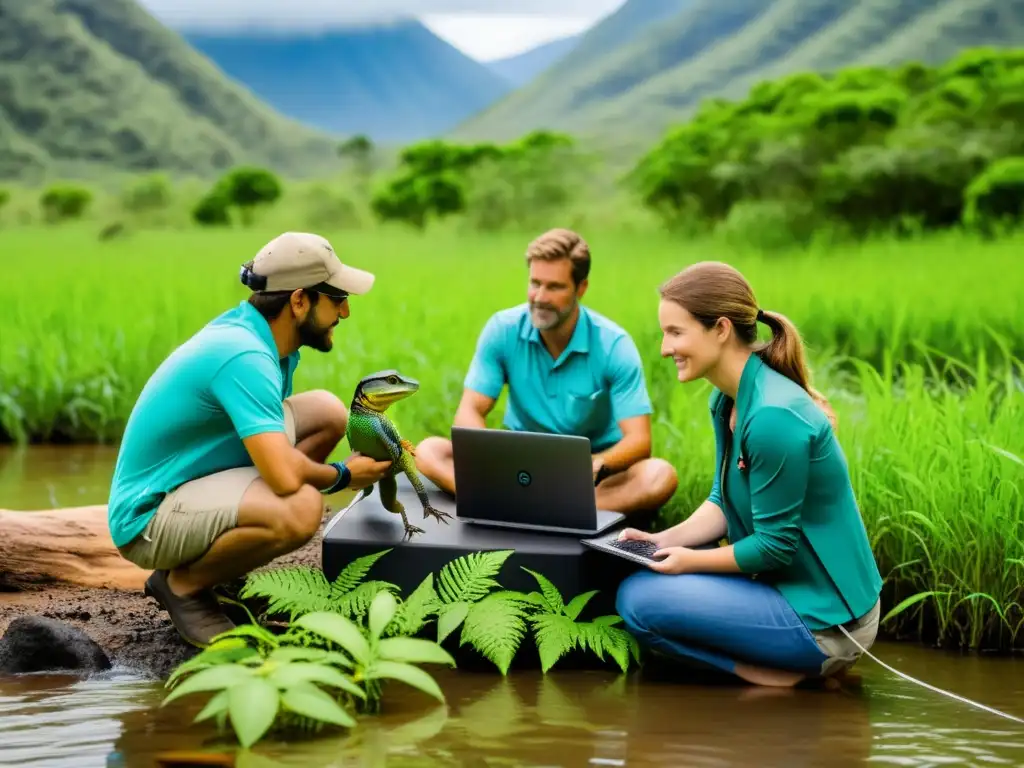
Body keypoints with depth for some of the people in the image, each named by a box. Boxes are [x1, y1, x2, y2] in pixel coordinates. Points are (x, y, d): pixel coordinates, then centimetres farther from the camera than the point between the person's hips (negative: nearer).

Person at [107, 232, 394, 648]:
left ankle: (215, 560, 12)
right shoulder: (245, 357, -27)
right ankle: (184, 583, -6)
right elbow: (284, 477, -35)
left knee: (327, 412, 7)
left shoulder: (260, 334, 2)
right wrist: (343, 475, -13)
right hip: (149, 515, -10)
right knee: (300, 509, -35)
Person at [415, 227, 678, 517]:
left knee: (660, 476, -33)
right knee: (430, 452, -21)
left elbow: (639, 440, -19)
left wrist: (594, 466, -42)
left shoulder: (614, 345, -14)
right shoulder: (503, 330, -8)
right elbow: (469, 412, -11)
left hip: (592, 467, -2)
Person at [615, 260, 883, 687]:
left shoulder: (772, 416, -24)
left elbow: (775, 546, -19)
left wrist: (690, 561, -10)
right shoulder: (728, 401, 5)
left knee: (639, 599, -16)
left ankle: (788, 671, -8)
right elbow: (723, 501, 14)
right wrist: (665, 540, -1)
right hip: (786, 586, 10)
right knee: (641, 572, 16)